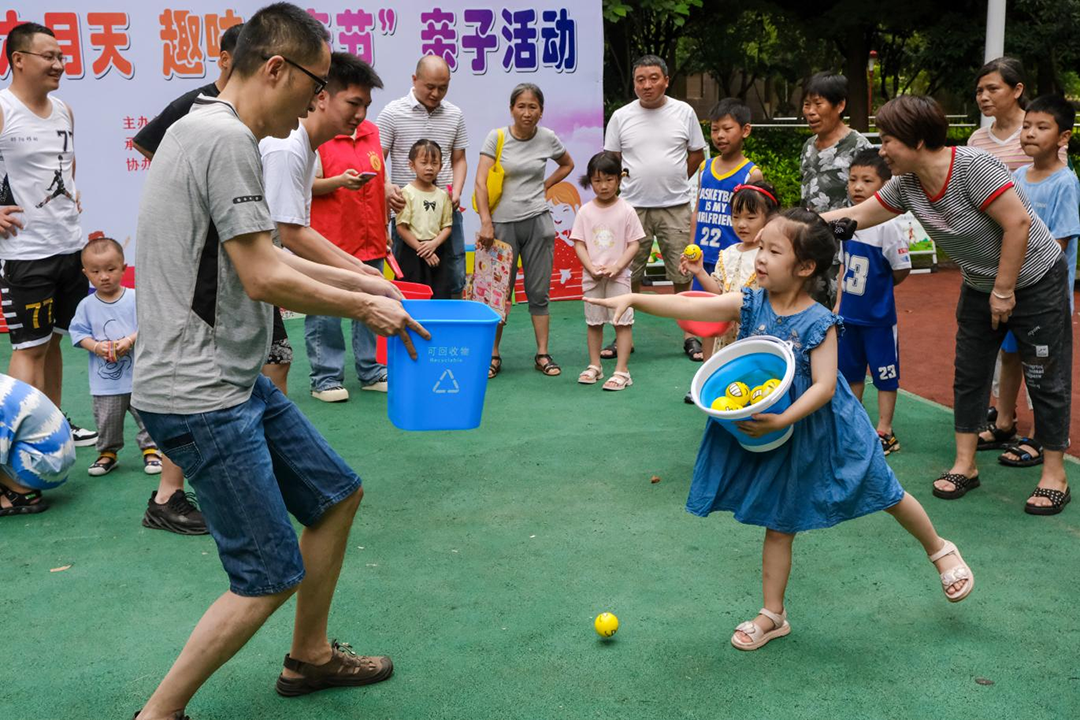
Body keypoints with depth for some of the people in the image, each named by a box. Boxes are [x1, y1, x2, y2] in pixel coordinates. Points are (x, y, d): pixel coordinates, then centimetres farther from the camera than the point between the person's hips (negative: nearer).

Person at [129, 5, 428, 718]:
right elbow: (262, 278, -22)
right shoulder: (227, 137, -18)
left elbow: (260, 255, 21)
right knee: (270, 578, -5)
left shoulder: (210, 130, 15)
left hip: (236, 380, 11)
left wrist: (363, 282, 18)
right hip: (196, 394, -11)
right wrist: (363, 308, -9)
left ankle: (309, 657, 33)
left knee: (336, 494, 18)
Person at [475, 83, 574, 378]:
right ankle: (493, 355, 13)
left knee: (539, 292, 5)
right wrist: (486, 222, -18)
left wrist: (544, 186, 7)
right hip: (503, 223, -1)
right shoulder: (496, 137, -4)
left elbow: (567, 165, 22)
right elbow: (481, 182, -10)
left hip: (537, 221, 1)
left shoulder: (547, 138, 2)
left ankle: (542, 354, 13)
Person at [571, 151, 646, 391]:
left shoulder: (626, 211, -5)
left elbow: (634, 244, -5)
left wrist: (617, 267, -17)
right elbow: (579, 244, 0)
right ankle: (595, 366, 25)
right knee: (594, 322, 12)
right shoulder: (585, 211, 0)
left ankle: (621, 370, 0)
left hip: (618, 275, -2)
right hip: (591, 276, 3)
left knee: (622, 321, -4)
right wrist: (592, 268, -13)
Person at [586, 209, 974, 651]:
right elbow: (688, 307, -21)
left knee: (884, 494, 14)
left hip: (824, 429, -3)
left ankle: (940, 551, 43)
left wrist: (781, 421, -36)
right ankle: (773, 615, 23)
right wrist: (633, 299, -33)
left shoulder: (818, 323, -21)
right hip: (778, 438, 3)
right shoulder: (750, 305, -11)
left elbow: (824, 385, -25)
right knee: (778, 523, 11)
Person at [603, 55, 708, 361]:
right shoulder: (621, 117, 3)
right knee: (627, 276, 4)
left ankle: (690, 336, 14)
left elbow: (697, 154, 12)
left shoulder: (683, 112, 3)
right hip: (633, 207, 0)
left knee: (683, 275, 4)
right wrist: (636, 183, 2)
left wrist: (674, 182, 5)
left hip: (676, 206, 0)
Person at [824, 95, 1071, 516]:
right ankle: (965, 466, 20)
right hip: (980, 286, 8)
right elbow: (857, 216, 3)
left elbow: (1018, 223, -29)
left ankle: (1055, 476, 11)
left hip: (1035, 280, -7)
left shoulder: (971, 166, -29)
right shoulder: (906, 185, -7)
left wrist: (1004, 291, -23)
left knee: (1045, 378, 0)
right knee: (969, 373, 9)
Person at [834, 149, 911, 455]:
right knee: (850, 370, 18)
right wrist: (839, 304, 9)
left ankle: (884, 433, 16)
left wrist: (877, 287, 1)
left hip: (878, 315, -6)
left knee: (884, 373, 6)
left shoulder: (888, 225, -19)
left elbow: (902, 271, -13)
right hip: (849, 314, 7)